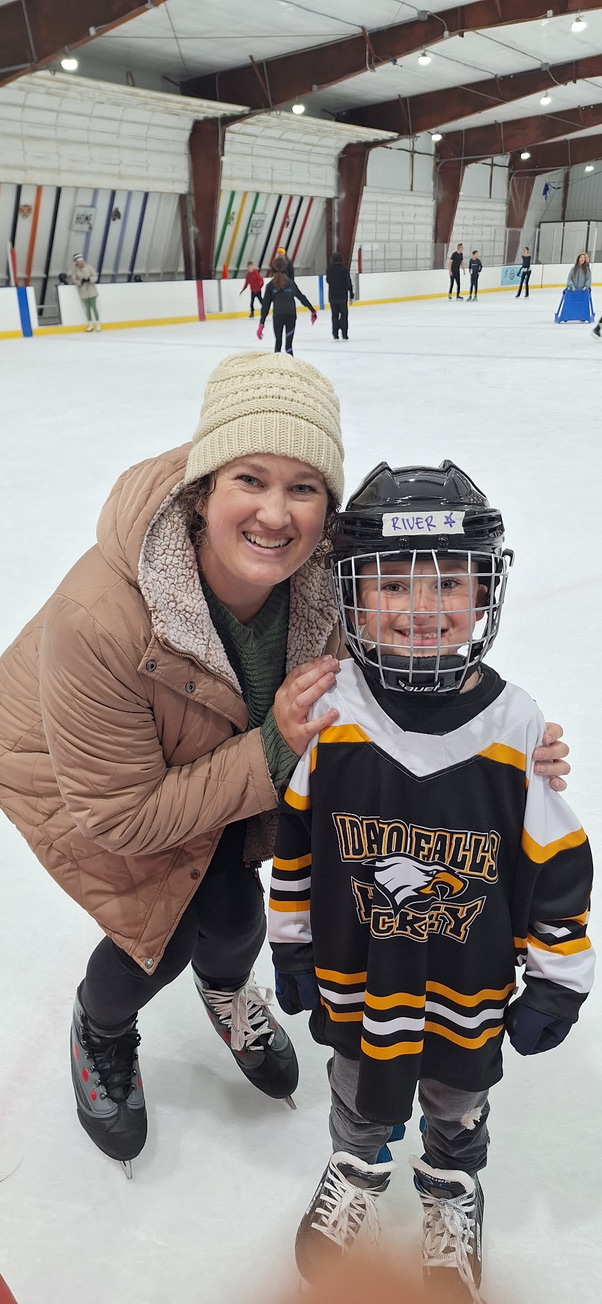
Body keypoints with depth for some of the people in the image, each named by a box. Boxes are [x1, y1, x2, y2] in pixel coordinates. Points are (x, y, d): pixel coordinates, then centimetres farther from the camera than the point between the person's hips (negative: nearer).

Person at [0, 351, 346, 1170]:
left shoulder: (324, 580, -28)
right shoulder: (100, 617, -43)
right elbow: (122, 816, -31)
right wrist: (271, 754, -37)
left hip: (213, 757, 4)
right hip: (73, 770, -4)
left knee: (233, 910, 1)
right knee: (164, 932, -7)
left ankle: (226, 992, 44)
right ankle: (101, 1032, 34)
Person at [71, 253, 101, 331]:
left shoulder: (88, 267, -4)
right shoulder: (75, 270, -2)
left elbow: (95, 276, -3)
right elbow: (74, 280, -3)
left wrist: (89, 279, -21)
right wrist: (80, 281, -21)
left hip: (91, 290, -1)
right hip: (83, 292, 1)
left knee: (94, 307, -2)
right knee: (87, 308, 6)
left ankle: (98, 324, 8)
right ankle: (90, 325, 17)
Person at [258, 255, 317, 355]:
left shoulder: (270, 285, 7)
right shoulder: (290, 282, 10)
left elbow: (266, 304, 3)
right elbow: (301, 297, 15)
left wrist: (261, 323, 2)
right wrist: (312, 310, 25)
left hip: (278, 316, 0)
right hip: (291, 315, 0)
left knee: (278, 342, 17)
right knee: (288, 344, -1)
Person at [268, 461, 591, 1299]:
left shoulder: (517, 728, -23)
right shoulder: (326, 713, -21)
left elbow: (558, 866, -12)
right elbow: (292, 840, -6)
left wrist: (557, 982, -5)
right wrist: (291, 947, 2)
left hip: (472, 990, 0)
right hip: (354, 981, 1)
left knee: (459, 1108, 28)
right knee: (362, 1095, 28)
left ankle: (453, 1195, 59)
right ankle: (357, 1168, 60)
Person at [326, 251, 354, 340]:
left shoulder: (329, 270, -3)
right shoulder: (344, 269, -11)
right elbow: (348, 283, -10)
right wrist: (351, 295, -4)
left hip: (332, 296, 2)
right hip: (342, 296, -2)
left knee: (334, 315, 10)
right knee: (344, 314, 8)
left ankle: (335, 334, 6)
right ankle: (344, 334, 3)